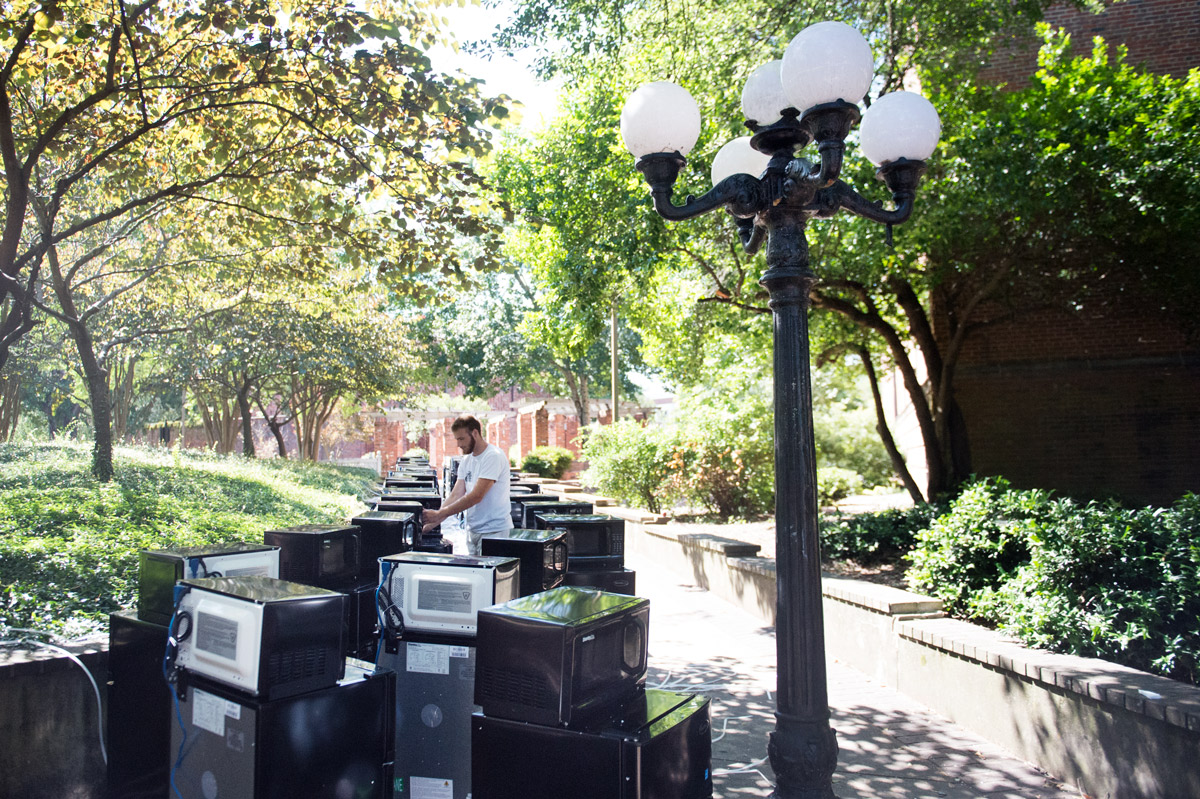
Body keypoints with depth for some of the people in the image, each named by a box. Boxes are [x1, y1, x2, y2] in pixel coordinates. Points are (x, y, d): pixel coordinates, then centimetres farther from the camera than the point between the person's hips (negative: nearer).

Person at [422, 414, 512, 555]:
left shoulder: (494, 456, -15)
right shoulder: (466, 460, 12)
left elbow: (476, 496, -22)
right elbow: (456, 496, 6)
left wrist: (439, 514, -22)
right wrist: (432, 523, -6)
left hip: (494, 531, -8)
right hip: (473, 531, 8)